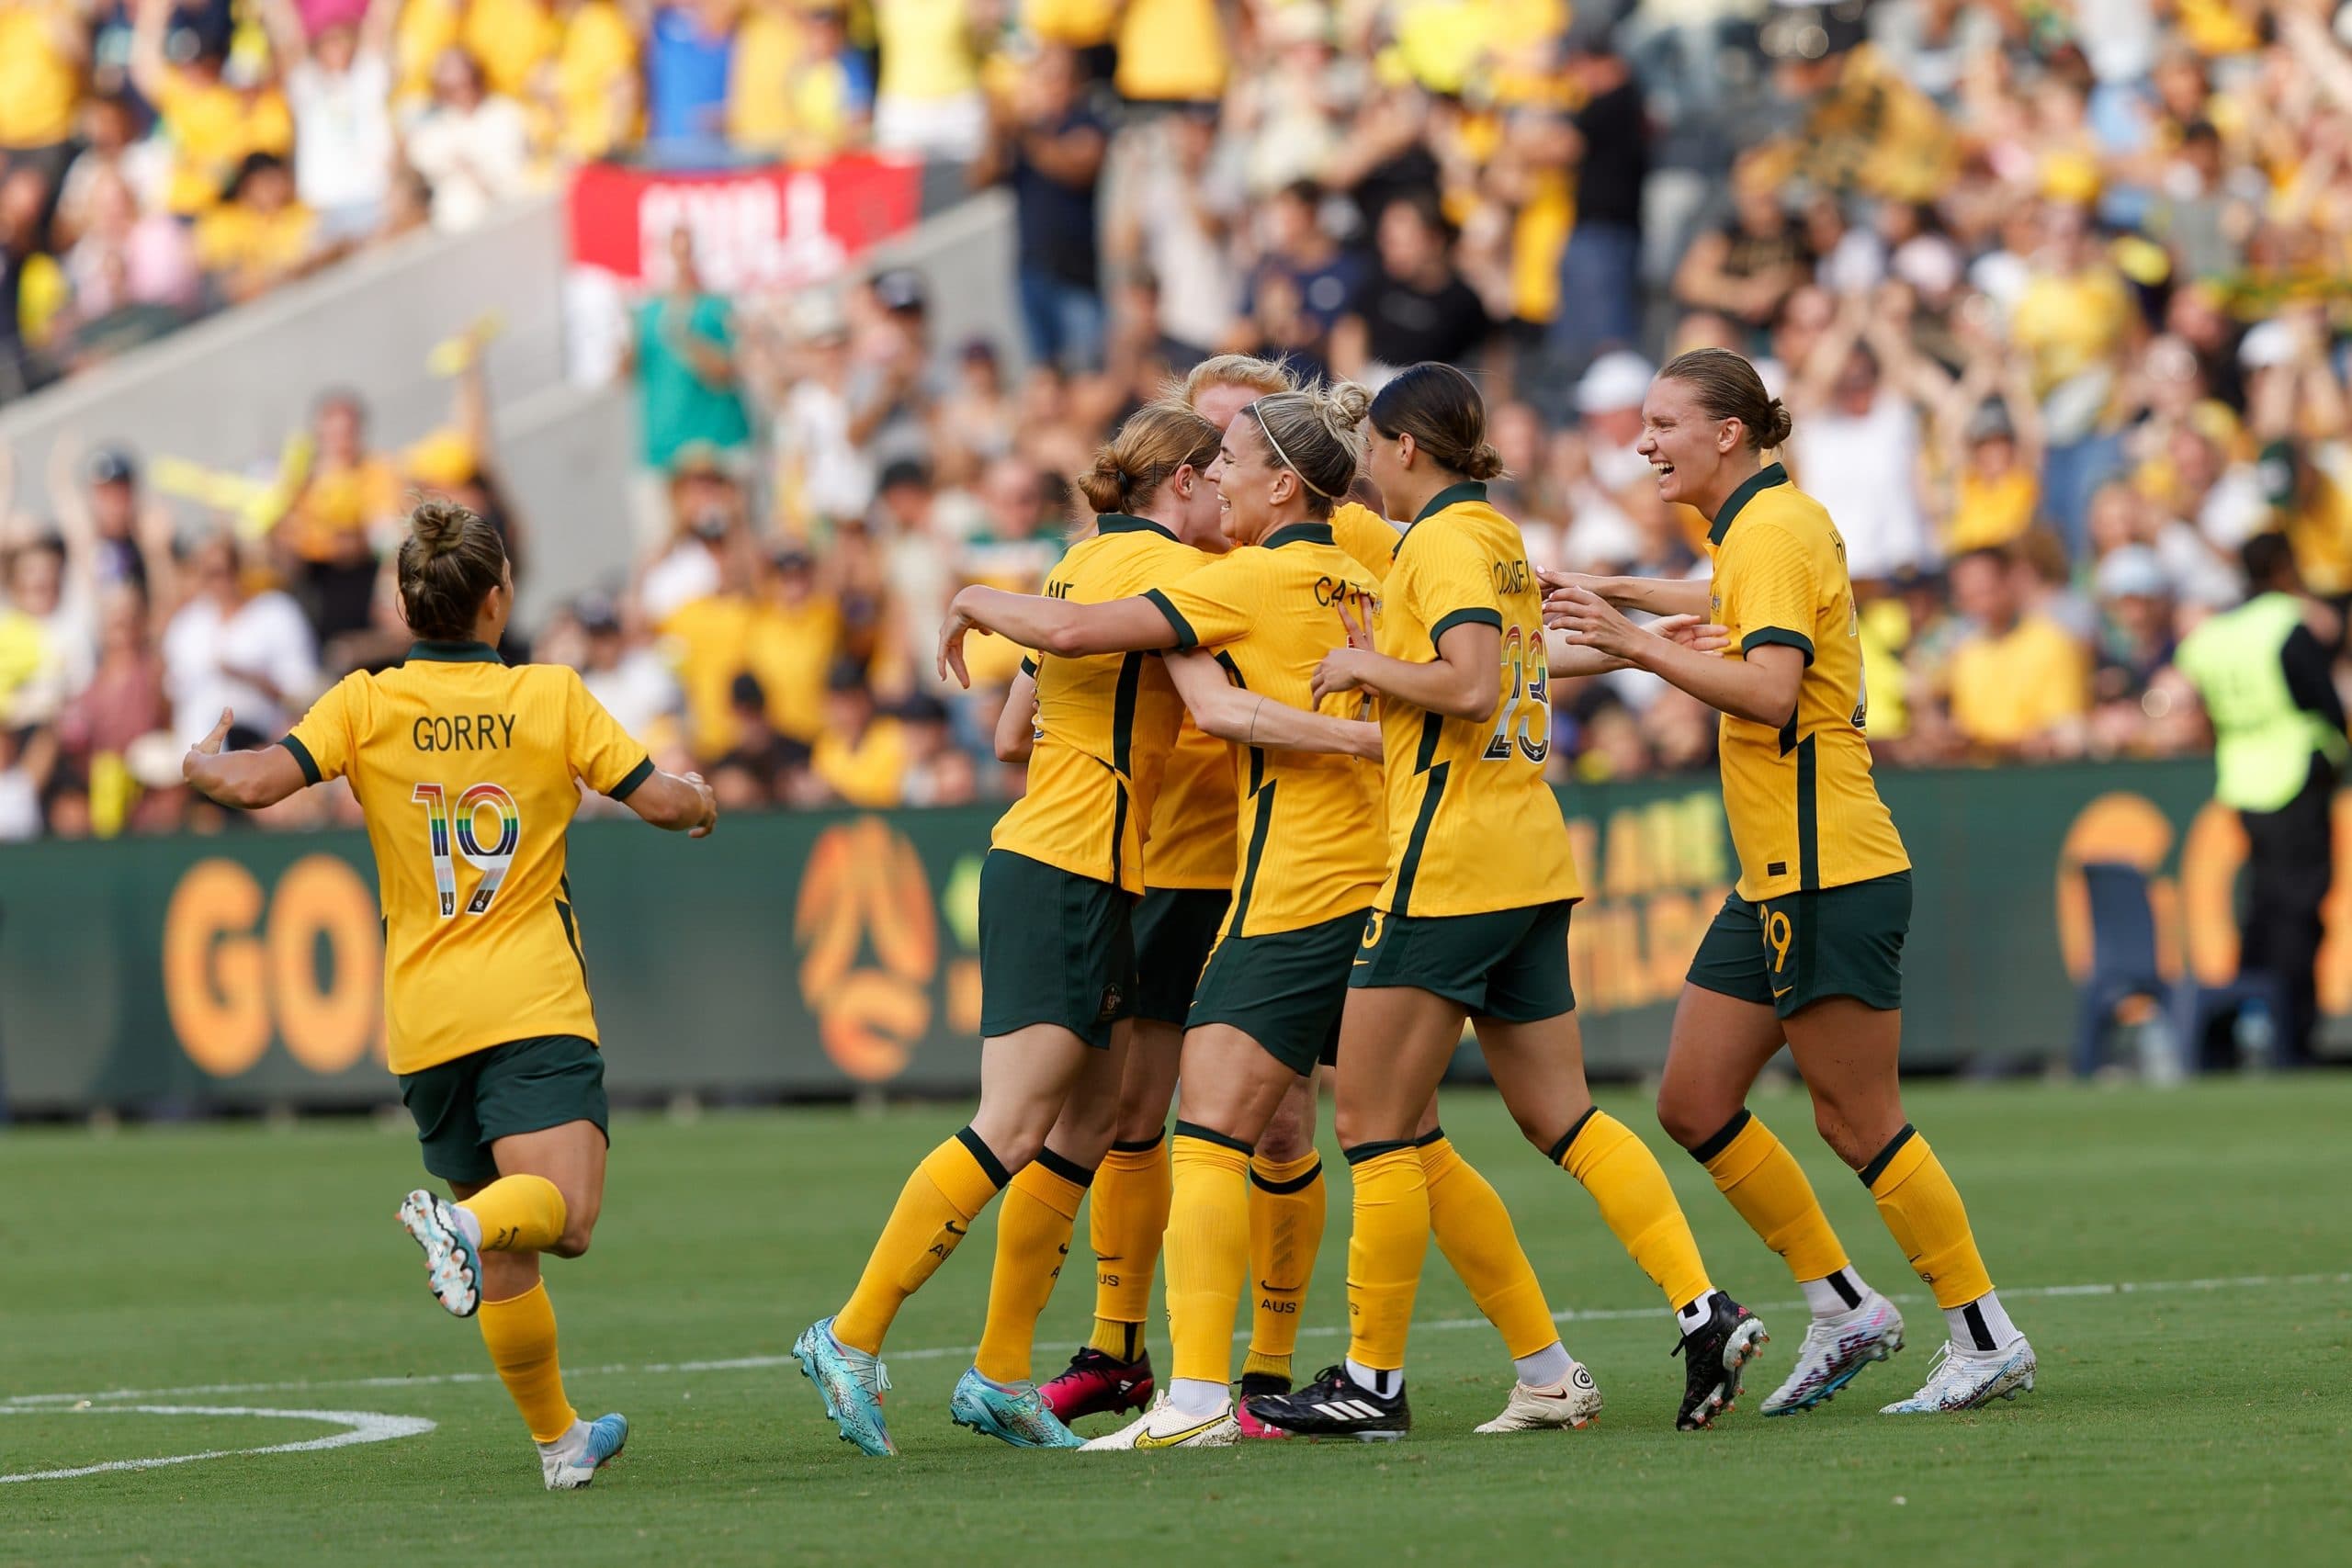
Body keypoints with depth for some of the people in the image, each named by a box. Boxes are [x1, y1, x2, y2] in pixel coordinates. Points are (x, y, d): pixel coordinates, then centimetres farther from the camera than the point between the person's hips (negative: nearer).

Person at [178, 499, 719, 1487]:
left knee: (505, 1255, 14)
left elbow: (251, 783, -9)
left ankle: (557, 1438, 20)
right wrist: (702, 802, 23)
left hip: (425, 1023, 3)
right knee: (561, 1214, -18)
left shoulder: (367, 704, 2)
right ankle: (462, 1222, -49)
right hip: (533, 1004, -3)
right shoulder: (552, 697, 1)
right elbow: (660, 800, 0)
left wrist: (198, 761, 13)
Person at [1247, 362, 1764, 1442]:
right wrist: (1377, 676, 17)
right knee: (1560, 1117, 9)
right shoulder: (1499, 538, 18)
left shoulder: (1445, 540, -11)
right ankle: (1704, 1309, -4)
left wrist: (1368, 665, -11)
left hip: (1450, 866, -9)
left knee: (1375, 1121, -2)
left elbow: (1471, 682, -24)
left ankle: (1373, 1380, 0)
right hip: (1532, 861, 9)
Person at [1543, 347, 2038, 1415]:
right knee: (1694, 1104, 8)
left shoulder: (1773, 533, -14)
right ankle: (1842, 1309, 15)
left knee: (1857, 1124, -6)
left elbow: (1771, 690, -28)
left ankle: (1986, 1341, 2)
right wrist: (1623, 591, 43)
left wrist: (1637, 645, -26)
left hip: (1829, 876, -10)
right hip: (1775, 881, 10)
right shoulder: (1761, 529, 15)